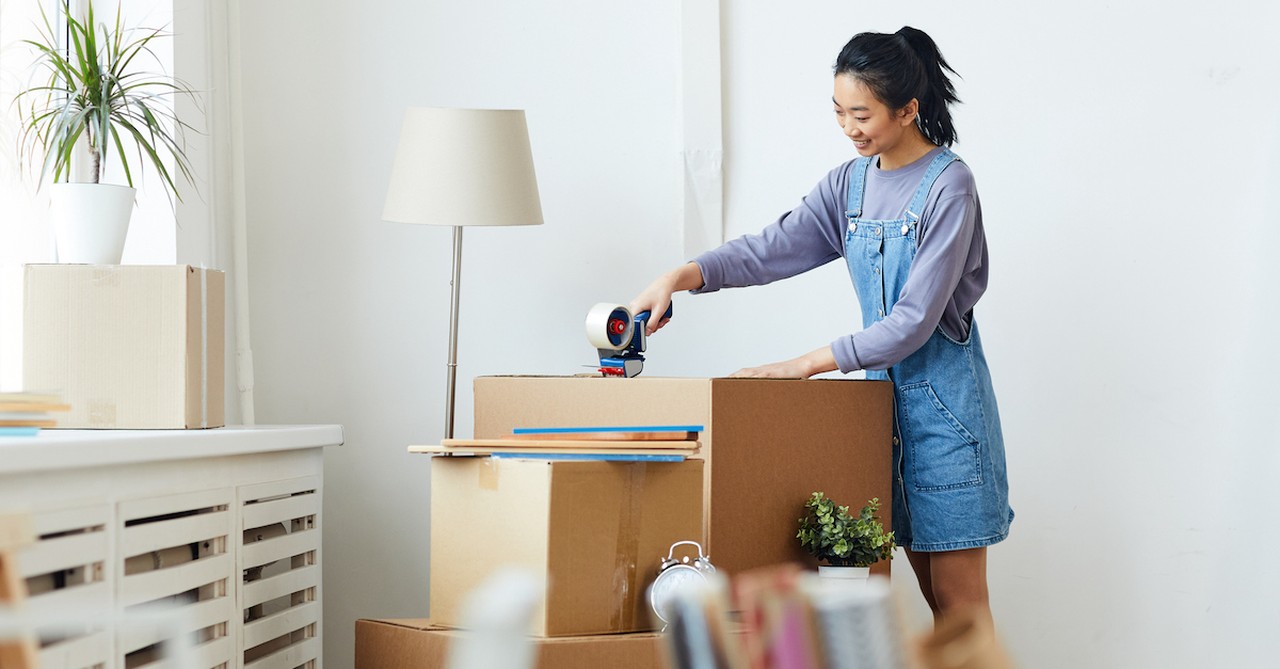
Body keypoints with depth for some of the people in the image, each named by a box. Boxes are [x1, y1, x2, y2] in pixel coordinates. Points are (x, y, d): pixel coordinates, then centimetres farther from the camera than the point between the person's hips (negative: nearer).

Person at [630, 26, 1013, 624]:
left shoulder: (948, 187, -14)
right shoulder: (850, 182, 8)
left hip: (942, 395, -6)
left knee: (958, 594, -2)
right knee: (929, 586, 9)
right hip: (885, 387, 7)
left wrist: (807, 364, -21)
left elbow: (914, 321, -19)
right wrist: (683, 276, -18)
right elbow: (773, 248, -2)